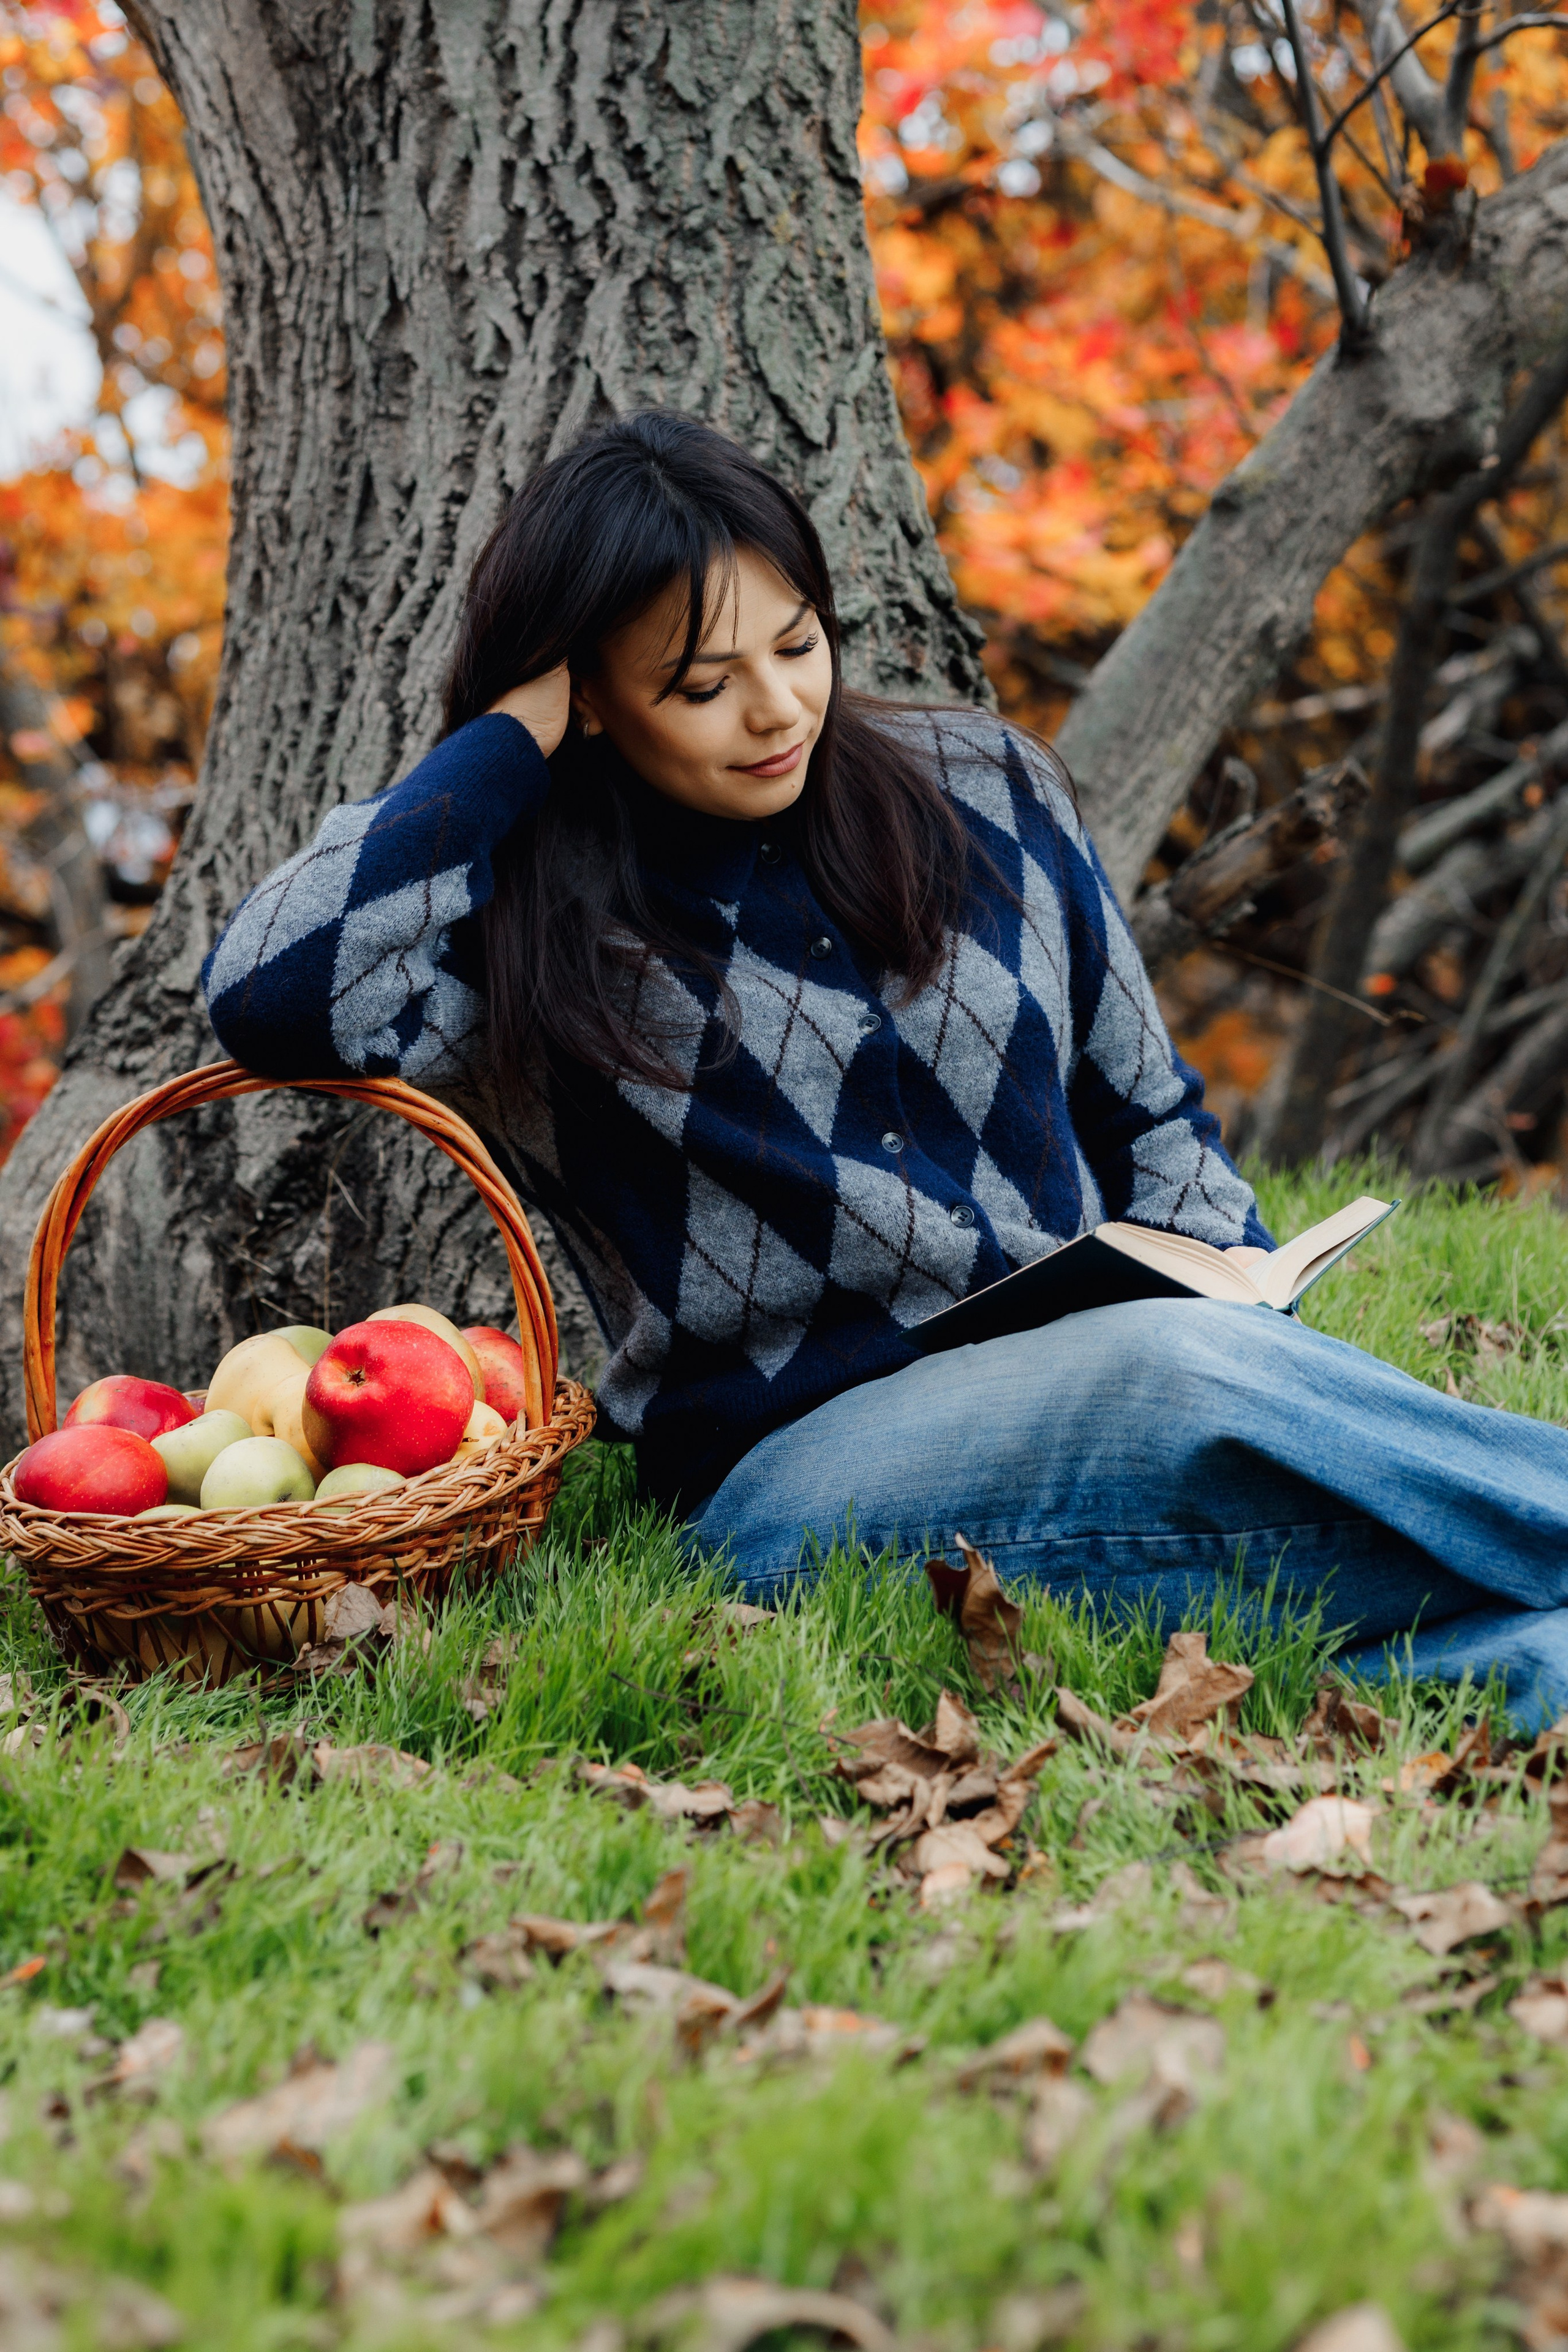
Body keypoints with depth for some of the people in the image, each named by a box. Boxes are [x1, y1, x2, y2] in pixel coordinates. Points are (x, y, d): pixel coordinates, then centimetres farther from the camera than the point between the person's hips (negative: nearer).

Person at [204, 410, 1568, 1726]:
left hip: (1088, 1403, 5)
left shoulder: (984, 791, 13)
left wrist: (1238, 1296, -1)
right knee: (1183, 1375, -34)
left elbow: (1151, 1118, 21)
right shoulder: (537, 920, 1)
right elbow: (271, 994, -20)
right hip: (793, 1470, -5)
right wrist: (505, 742, -8)